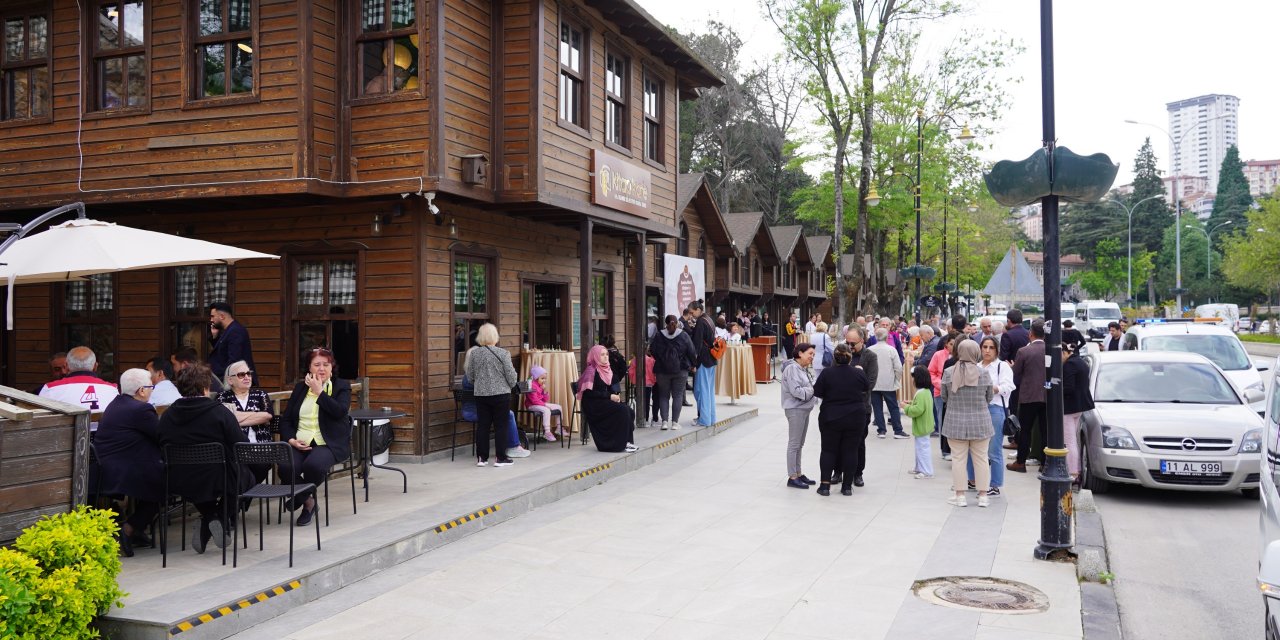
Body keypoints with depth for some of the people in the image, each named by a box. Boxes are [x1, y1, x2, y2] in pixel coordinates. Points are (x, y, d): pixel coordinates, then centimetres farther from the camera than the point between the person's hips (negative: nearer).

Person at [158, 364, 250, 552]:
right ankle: (221, 519, 8)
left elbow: (163, 449, 11)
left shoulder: (167, 415, 0)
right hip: (217, 482, -5)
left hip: (179, 484, 5)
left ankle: (208, 519, 18)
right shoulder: (220, 412, -14)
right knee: (246, 475, 24)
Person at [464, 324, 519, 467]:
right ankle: (501, 458, 7)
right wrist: (511, 385, 14)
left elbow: (470, 375, 6)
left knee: (482, 425, 9)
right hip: (501, 394, -3)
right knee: (500, 426, 3)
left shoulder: (474, 353, 0)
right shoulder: (503, 353, -10)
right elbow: (511, 375, -7)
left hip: (481, 395, 3)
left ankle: (481, 457, 12)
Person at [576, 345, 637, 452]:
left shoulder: (607, 369, 15)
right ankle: (621, 443, -19)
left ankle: (628, 441, -12)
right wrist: (609, 396, -17)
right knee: (623, 410, -25)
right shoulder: (591, 370, -11)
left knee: (629, 411, -15)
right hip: (593, 404, -8)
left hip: (604, 401, 8)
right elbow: (589, 392, -18)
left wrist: (615, 396, -1)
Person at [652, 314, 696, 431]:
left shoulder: (659, 336, -2)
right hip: (680, 370, -1)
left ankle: (664, 421, 2)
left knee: (663, 395, 10)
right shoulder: (683, 336, -5)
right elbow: (692, 352, -4)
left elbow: (653, 352, 1)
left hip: (662, 371, 1)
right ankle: (675, 422, 2)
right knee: (677, 395, 5)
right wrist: (693, 364, 11)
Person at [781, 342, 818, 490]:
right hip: (795, 410, -9)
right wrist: (813, 390, -13)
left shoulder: (804, 369, 14)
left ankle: (798, 473, 24)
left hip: (804, 409, 9)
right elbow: (796, 391, -23)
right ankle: (792, 477, -1)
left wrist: (814, 389, -5)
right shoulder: (792, 368, -16)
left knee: (799, 444, 15)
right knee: (794, 444, -5)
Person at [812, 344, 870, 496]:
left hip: (831, 418, -1)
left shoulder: (827, 373, -11)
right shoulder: (858, 373, -6)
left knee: (829, 450, 9)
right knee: (850, 451, 8)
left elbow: (817, 392, -5)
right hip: (855, 419, 1)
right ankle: (847, 486, 11)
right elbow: (867, 387, 12)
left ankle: (825, 484, 4)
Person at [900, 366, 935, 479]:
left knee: (923, 448, -3)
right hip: (922, 426, 11)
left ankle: (927, 471, 4)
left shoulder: (921, 393, -24)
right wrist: (911, 403, 10)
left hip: (922, 427, -11)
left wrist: (906, 407, -18)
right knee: (919, 447, 20)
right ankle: (919, 468, 31)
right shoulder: (927, 391, 9)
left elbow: (918, 410, -30)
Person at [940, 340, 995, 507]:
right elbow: (989, 398, 3)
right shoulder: (983, 374, -7)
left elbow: (944, 397, 2)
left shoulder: (948, 372, -8)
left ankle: (960, 495, 10)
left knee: (958, 458, 5)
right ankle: (983, 495, 15)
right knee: (981, 458, 9)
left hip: (956, 421, 0)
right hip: (980, 422, 1)